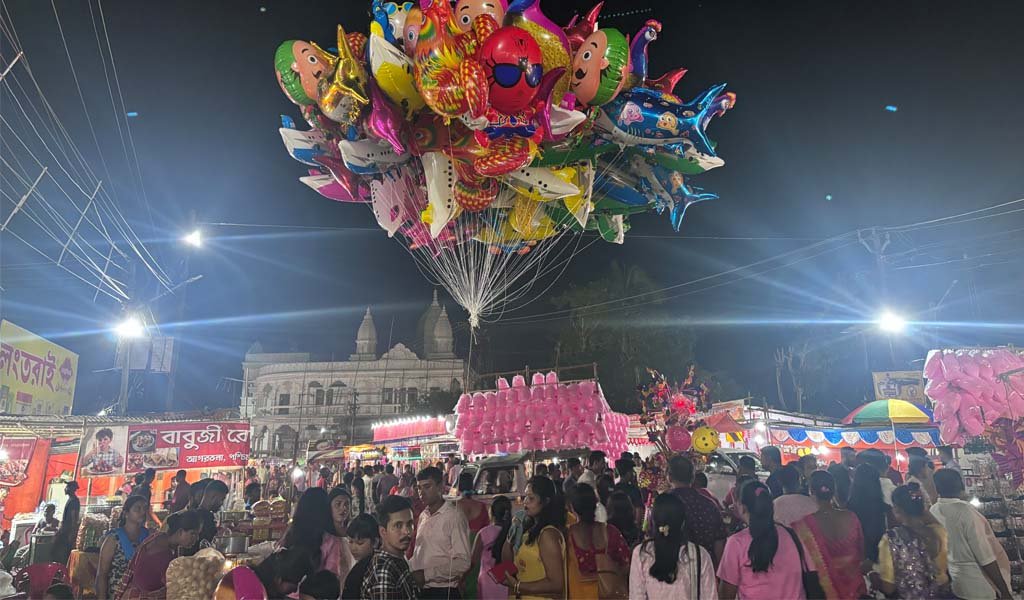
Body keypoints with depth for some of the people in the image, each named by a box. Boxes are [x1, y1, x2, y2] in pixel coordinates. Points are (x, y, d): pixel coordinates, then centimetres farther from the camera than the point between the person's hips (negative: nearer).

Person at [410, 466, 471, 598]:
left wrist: (426, 574, -18)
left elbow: (462, 562, -17)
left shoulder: (454, 517, -12)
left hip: (443, 591, -6)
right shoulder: (423, 516, 8)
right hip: (420, 589, 6)